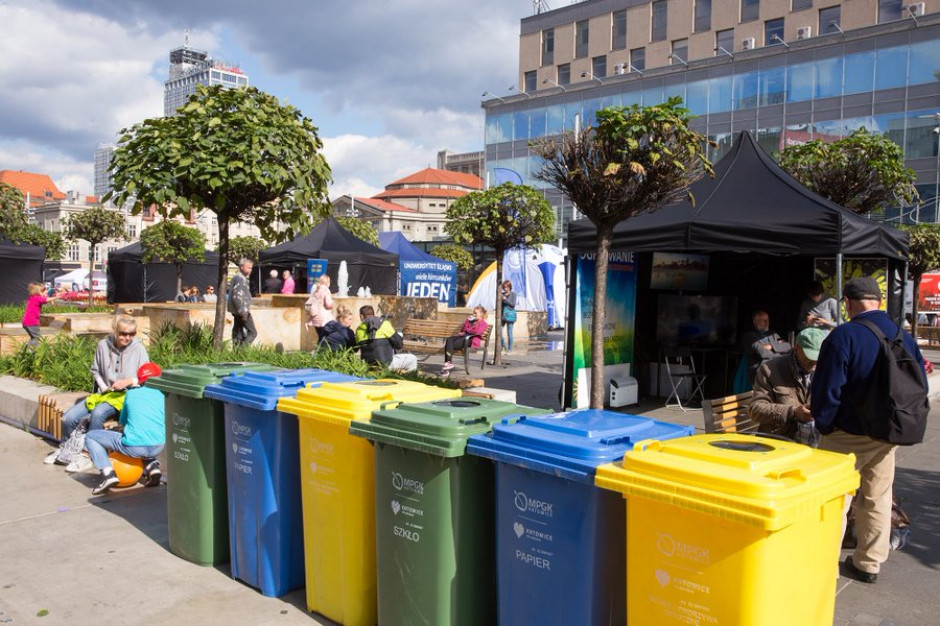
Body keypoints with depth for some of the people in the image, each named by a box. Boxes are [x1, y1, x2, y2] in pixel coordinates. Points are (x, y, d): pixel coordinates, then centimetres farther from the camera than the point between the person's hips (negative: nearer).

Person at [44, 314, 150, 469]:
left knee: (97, 413, -34)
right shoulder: (103, 345, 0)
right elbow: (95, 370, 14)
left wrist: (129, 381, -21)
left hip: (126, 395, -5)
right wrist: (103, 387, -1)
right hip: (105, 393, 5)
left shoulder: (138, 349, -9)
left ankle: (86, 456, -19)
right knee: (68, 417, -9)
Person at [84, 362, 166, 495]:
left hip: (134, 448, -3)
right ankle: (152, 465, 14)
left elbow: (122, 421, 21)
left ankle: (108, 473, -1)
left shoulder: (131, 393, 10)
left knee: (90, 436, 16)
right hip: (158, 447, 3)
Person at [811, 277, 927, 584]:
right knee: (877, 500, 17)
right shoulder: (906, 338, 0)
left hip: (849, 435, -5)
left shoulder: (844, 336, -19)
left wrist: (824, 426, -5)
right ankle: (869, 564, 29)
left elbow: (827, 389, -19)